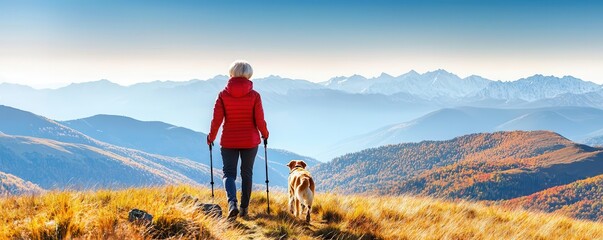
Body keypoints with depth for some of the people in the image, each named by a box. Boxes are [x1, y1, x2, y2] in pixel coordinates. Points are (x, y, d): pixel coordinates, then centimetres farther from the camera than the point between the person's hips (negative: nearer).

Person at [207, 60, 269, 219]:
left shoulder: (223, 94, -7)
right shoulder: (254, 95, -8)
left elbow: (217, 119, -7)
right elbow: (260, 120, -7)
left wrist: (211, 137, 9)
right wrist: (265, 134, 13)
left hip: (229, 141, 0)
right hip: (250, 141, 1)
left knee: (229, 172, 7)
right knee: (247, 173, 15)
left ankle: (232, 202, -17)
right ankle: (244, 208, 21)